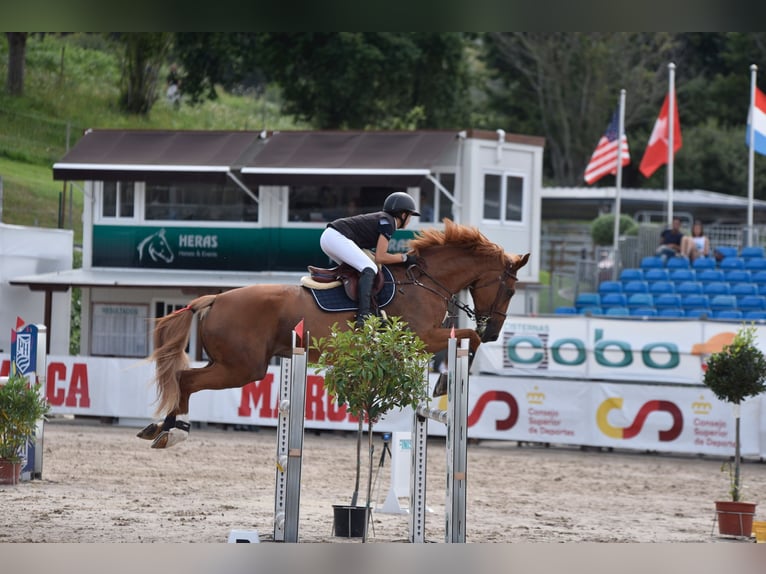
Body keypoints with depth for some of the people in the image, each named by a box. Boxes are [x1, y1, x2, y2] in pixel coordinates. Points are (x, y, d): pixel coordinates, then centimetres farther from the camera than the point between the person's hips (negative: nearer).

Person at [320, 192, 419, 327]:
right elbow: (380, 257, -10)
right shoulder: (387, 222, -5)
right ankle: (363, 315, -30)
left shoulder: (382, 218, 22)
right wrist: (404, 257, 0)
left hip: (327, 237, 11)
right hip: (337, 237, -11)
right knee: (369, 269, -17)